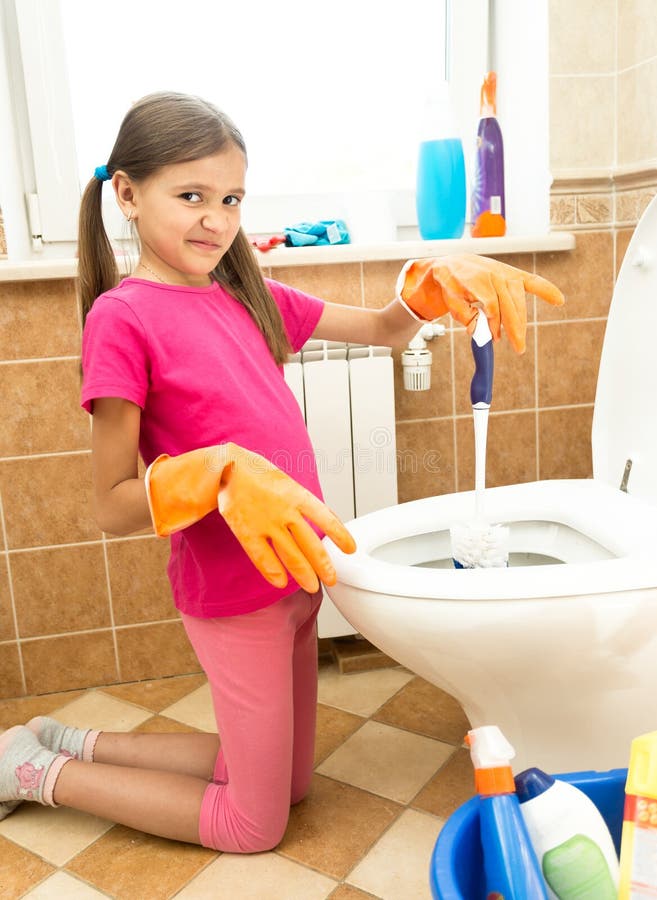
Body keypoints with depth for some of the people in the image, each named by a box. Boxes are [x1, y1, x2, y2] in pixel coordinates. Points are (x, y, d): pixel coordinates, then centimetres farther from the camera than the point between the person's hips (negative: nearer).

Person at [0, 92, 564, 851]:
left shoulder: (247, 296, 6)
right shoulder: (121, 315, -15)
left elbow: (383, 329, 12)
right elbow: (113, 507, -15)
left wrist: (438, 281, -7)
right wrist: (222, 475, -31)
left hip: (292, 570, 8)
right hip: (234, 592, -7)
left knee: (287, 781, 23)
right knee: (256, 824, 11)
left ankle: (71, 743, 30)